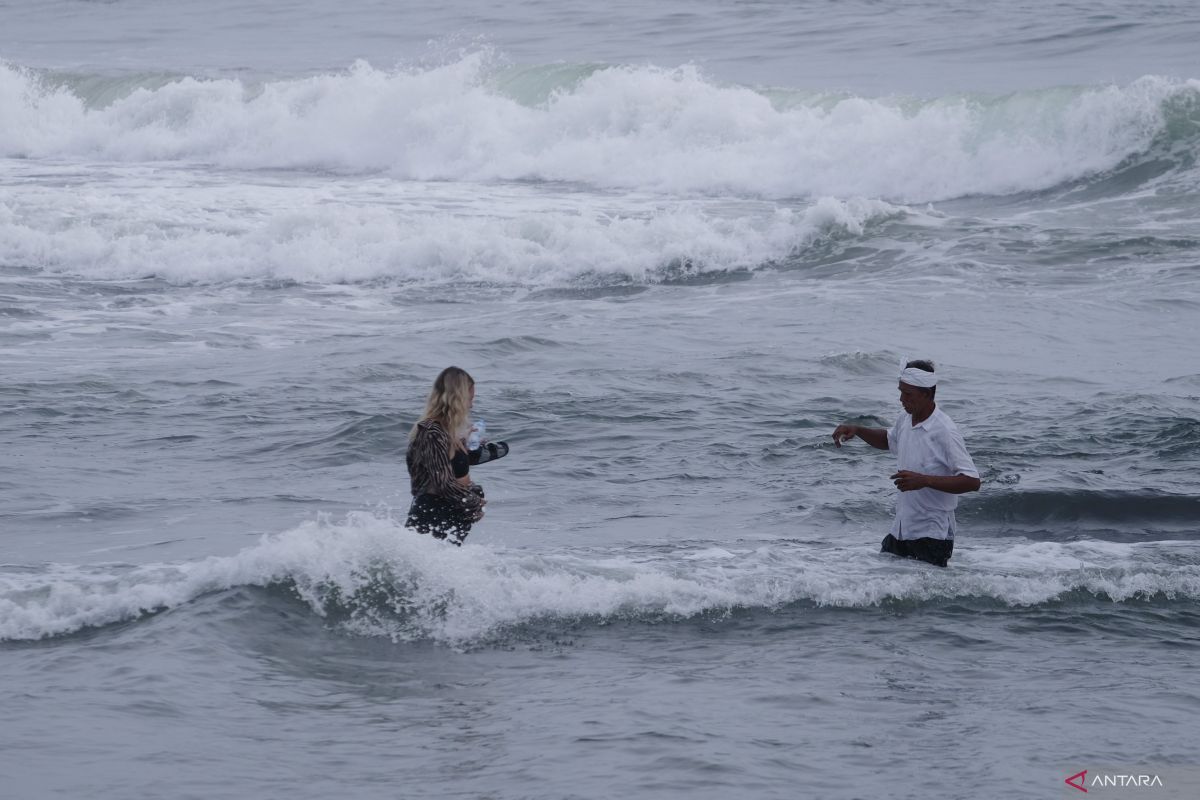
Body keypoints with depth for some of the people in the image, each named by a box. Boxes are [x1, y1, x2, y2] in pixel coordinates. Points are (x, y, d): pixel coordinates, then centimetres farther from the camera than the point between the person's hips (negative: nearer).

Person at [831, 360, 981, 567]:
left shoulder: (944, 432, -20)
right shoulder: (905, 420, 4)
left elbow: (972, 482, -24)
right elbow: (889, 440, 29)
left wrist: (924, 480, -30)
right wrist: (857, 430, 11)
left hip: (932, 535, -8)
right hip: (900, 531, 8)